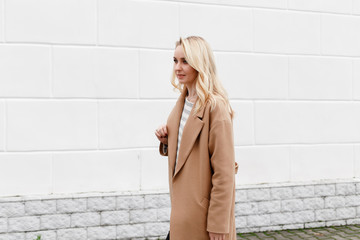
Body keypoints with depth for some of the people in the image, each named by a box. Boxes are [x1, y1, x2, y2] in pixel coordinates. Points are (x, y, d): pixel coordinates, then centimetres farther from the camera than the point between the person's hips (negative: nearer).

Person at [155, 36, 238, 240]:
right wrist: (166, 141, -1)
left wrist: (218, 223, -19)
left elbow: (224, 171, -19)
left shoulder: (216, 106, -17)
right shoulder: (183, 101, 8)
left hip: (204, 210, -8)